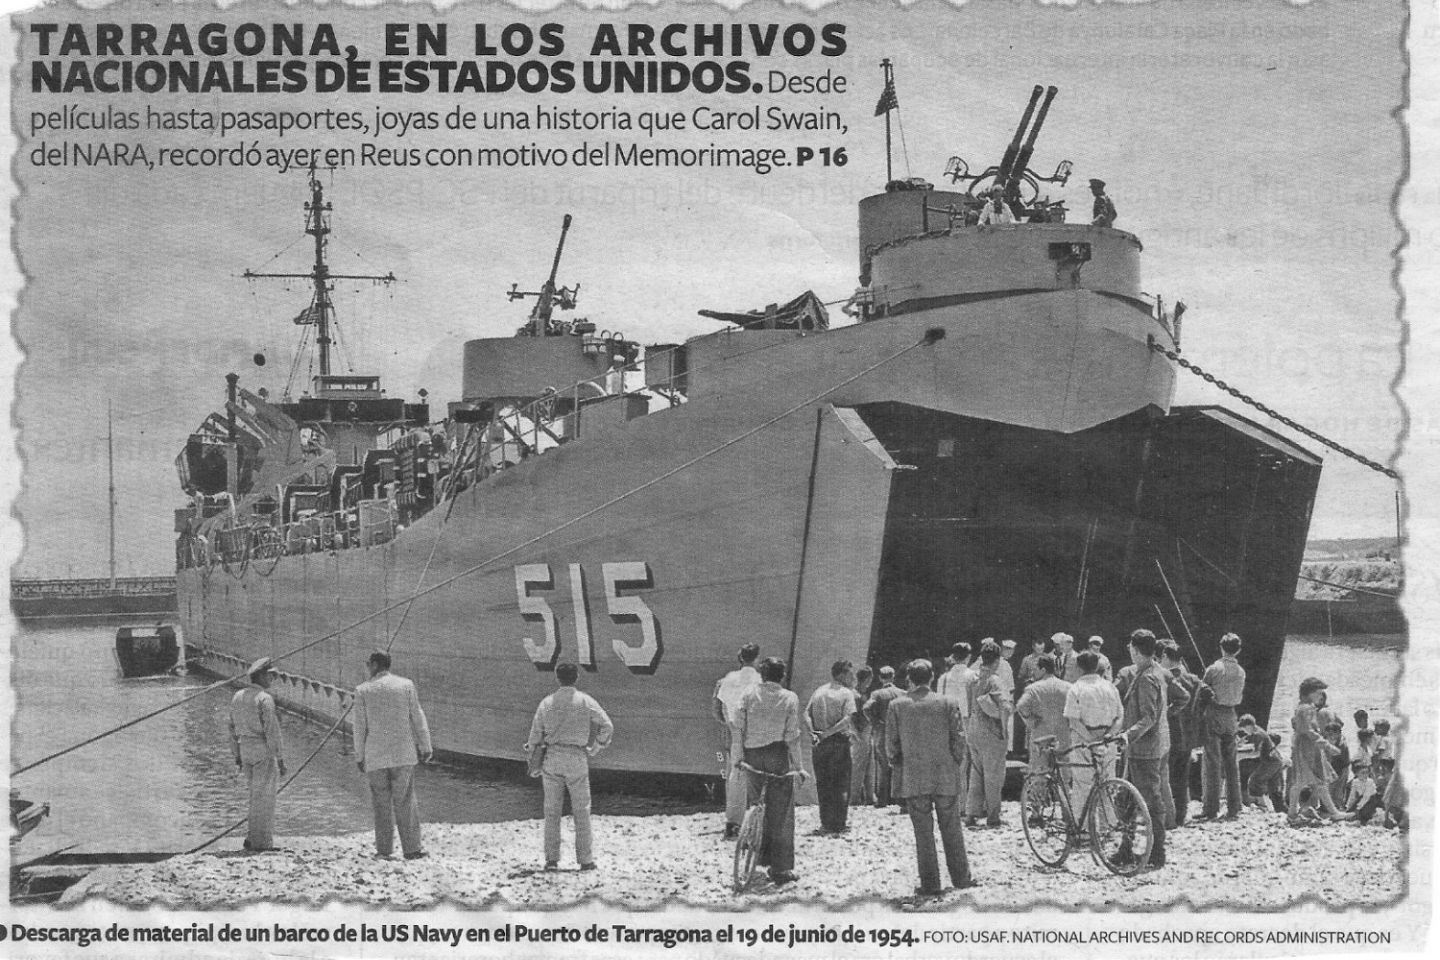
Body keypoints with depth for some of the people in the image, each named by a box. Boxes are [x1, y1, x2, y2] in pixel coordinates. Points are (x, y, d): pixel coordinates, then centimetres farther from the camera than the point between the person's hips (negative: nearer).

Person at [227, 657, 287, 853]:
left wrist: (237, 754, 22)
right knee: (263, 798, -1)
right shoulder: (264, 698, -15)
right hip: (264, 751, -8)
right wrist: (280, 759, -13)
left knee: (256, 796, 17)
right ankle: (260, 842, 2)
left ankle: (252, 838, 16)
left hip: (245, 750, 8)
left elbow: (233, 728, 15)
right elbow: (272, 730, -17)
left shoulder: (238, 696, 10)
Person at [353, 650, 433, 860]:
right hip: (404, 754, 0)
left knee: (381, 803, 8)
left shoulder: (363, 691, -2)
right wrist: (425, 748, 9)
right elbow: (418, 719, 1)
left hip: (375, 756, 0)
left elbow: (359, 727, 0)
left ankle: (384, 850, 8)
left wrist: (359, 757, 9)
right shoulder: (406, 685, 0)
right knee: (405, 802, 3)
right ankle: (412, 848, 0)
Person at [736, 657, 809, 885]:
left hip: (752, 755, 2)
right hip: (777, 757, -2)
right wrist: (799, 767, -1)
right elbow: (792, 736, -6)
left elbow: (739, 728, -2)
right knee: (781, 814, 3)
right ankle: (781, 869, 4)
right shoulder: (789, 698, -3)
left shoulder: (748, 695, 2)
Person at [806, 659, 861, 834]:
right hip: (839, 742, -5)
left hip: (819, 743, 5)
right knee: (841, 785, 5)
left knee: (822, 784, 13)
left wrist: (813, 733, -7)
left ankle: (826, 823, 15)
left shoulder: (818, 691, 10)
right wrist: (828, 733, -14)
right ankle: (838, 824, 4)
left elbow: (807, 714, 1)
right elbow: (847, 719, -18)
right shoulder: (847, 693, -6)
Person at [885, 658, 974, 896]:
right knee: (952, 830, 13)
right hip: (946, 778, 1)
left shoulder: (897, 706, -3)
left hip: (913, 779, 0)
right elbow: (959, 739, -3)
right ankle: (961, 878, 20)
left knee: (924, 833, 5)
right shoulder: (948, 704, -3)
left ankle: (930, 884, 6)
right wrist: (955, 764, 11)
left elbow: (891, 745, -1)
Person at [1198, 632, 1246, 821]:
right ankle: (1233, 808, 12)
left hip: (1214, 715, -5)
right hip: (1231, 716, 5)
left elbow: (1202, 693, -5)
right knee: (1232, 763, 10)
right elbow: (1240, 697, 11)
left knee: (1213, 763, -4)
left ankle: (1211, 809, -6)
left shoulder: (1214, 669, -11)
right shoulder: (1241, 671, 4)